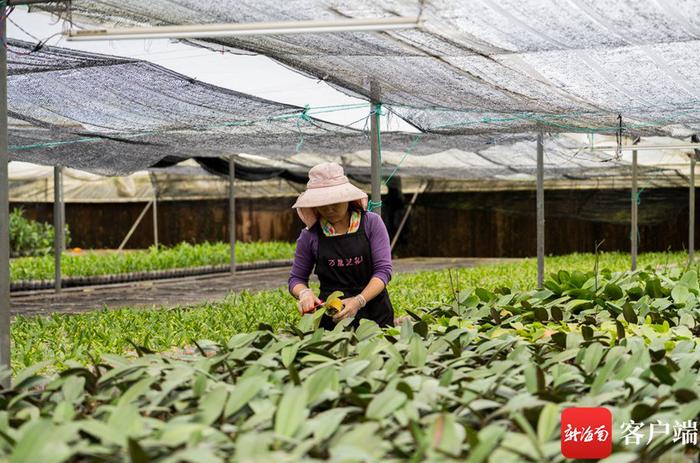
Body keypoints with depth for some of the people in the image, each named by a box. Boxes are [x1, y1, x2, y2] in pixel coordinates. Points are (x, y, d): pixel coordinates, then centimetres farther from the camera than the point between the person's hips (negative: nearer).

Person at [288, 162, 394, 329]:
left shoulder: (371, 223, 0)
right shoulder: (310, 235, 3)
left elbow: (383, 270, -5)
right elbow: (296, 278, 12)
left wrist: (359, 301, -18)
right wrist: (304, 293, -11)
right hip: (331, 319, 1)